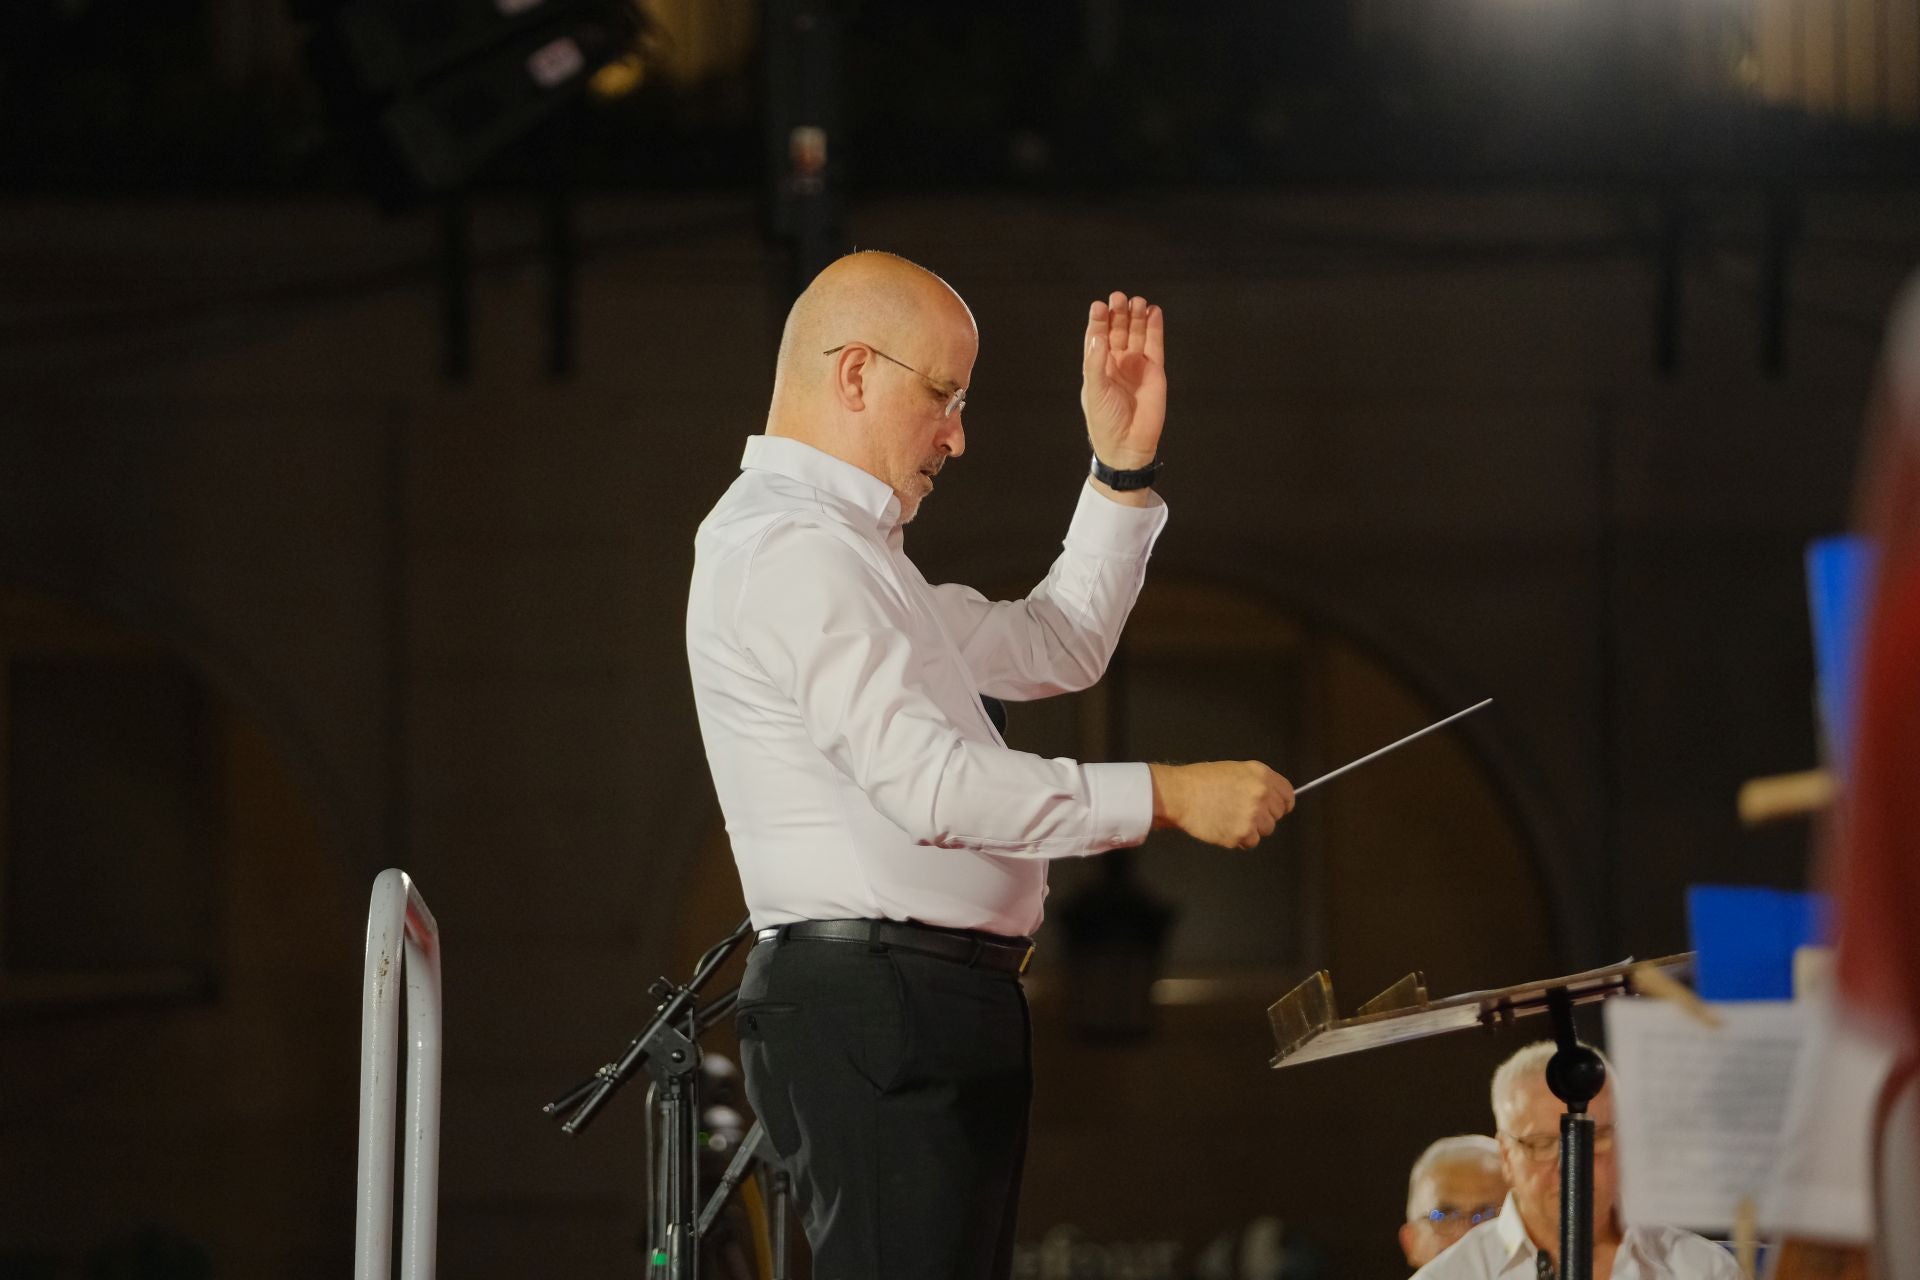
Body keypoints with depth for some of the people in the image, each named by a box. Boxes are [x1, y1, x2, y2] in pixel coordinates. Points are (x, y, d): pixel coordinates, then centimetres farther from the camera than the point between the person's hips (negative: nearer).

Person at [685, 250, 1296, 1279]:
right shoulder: (791, 554, -12)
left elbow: (1056, 648, 30)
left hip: (921, 1017, 11)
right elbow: (930, 783, -21)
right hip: (876, 1010, -11)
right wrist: (1166, 796, -20)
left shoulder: (841, 554, 24)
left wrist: (1123, 464, 20)